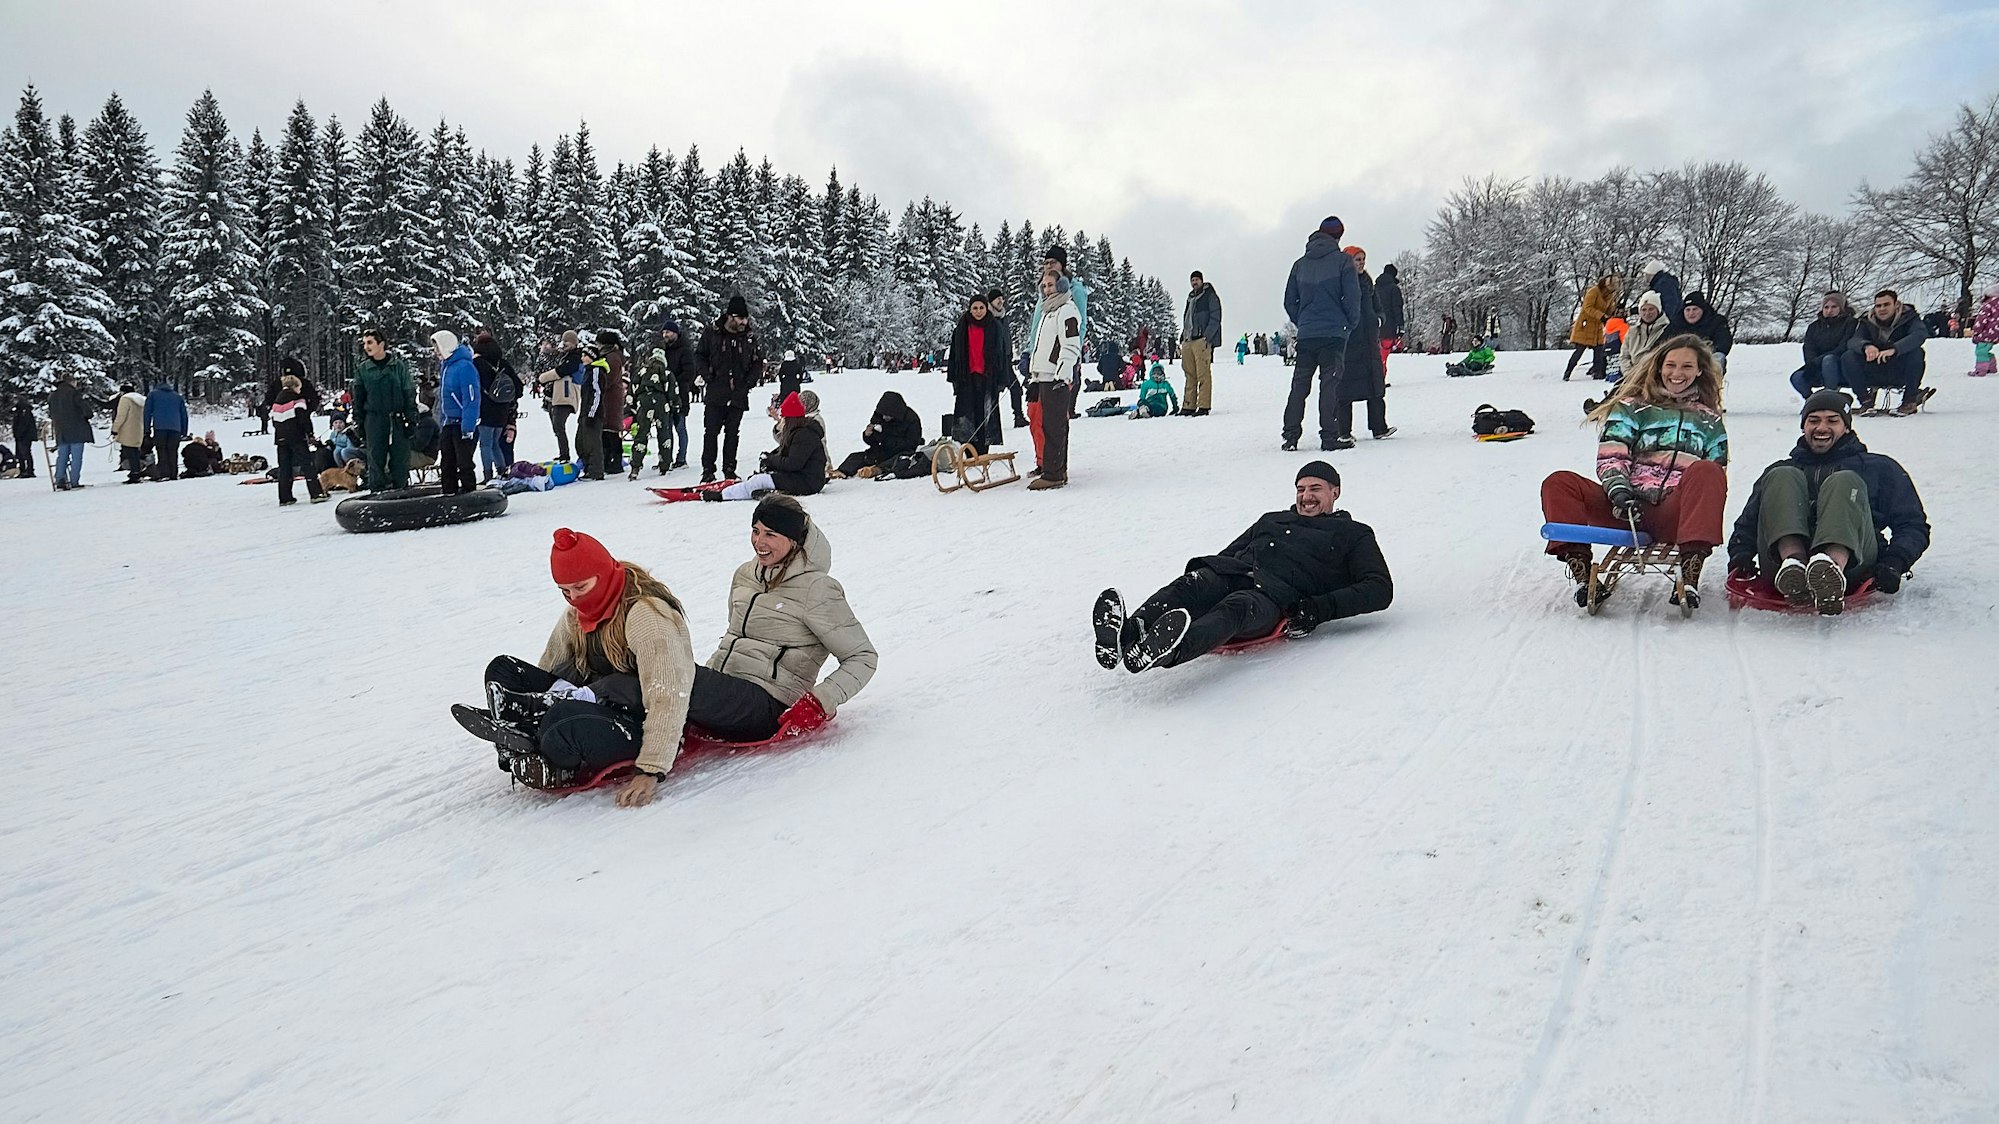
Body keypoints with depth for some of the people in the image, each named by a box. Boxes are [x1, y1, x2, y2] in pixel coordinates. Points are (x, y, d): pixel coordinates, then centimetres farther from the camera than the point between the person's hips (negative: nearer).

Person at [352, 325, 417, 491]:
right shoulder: (362, 369, 6)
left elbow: (410, 394, 3)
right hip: (374, 420, 1)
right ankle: (377, 490, 6)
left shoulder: (399, 365, 1)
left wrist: (411, 419, -2)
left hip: (398, 420, -1)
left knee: (401, 457, 1)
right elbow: (358, 398, 11)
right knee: (376, 458, 1)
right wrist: (359, 424, 7)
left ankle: (401, 488, 11)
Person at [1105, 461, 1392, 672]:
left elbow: (1379, 589, 10)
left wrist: (1321, 609, -8)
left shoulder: (1354, 535, 25)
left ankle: (1172, 648, -71)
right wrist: (1200, 584, 9)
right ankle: (1129, 634, -60)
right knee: (1185, 588, -31)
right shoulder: (1270, 520, 39)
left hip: (1276, 594, -4)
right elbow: (1227, 554, 36)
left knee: (1234, 609, -40)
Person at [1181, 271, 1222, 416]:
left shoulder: (1210, 296, 2)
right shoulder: (1190, 298, 25)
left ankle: (1204, 406, -11)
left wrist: (1206, 337, -15)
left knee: (1203, 374, -9)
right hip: (1188, 341, 7)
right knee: (1190, 374, 4)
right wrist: (1183, 338, 16)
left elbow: (1215, 318, -6)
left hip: (1202, 340, -7)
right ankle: (1189, 406, 6)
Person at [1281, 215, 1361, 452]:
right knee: (1330, 384, -4)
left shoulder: (1300, 264, 11)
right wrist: (1351, 324, 8)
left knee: (1299, 385, 7)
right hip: (1334, 333, -4)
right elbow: (1352, 298, -6)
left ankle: (1291, 437, 3)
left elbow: (1289, 302, 13)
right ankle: (1329, 437, -7)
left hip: (1305, 335, 4)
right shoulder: (1342, 261, -2)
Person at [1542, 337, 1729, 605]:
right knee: (1558, 483, -24)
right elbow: (1610, 457, 5)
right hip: (1628, 509, 0)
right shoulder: (1632, 407, 20)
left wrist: (1707, 515, -2)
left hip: (1674, 514, 0)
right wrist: (1619, 492, -16)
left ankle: (1689, 579, -42)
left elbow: (1717, 477, 20)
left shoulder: (1709, 421, 25)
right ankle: (1582, 575, -35)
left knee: (1706, 472, -33)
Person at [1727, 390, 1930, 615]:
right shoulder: (1779, 471, 35)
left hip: (1851, 560, -1)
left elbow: (1913, 526, 21)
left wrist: (1893, 563, 0)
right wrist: (1740, 552, 3)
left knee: (1843, 482, -25)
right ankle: (1793, 563, -48)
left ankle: (1833, 566, -58)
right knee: (1782, 478, -19)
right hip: (1780, 559, 1)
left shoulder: (1879, 468, 32)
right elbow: (1746, 523, 27)